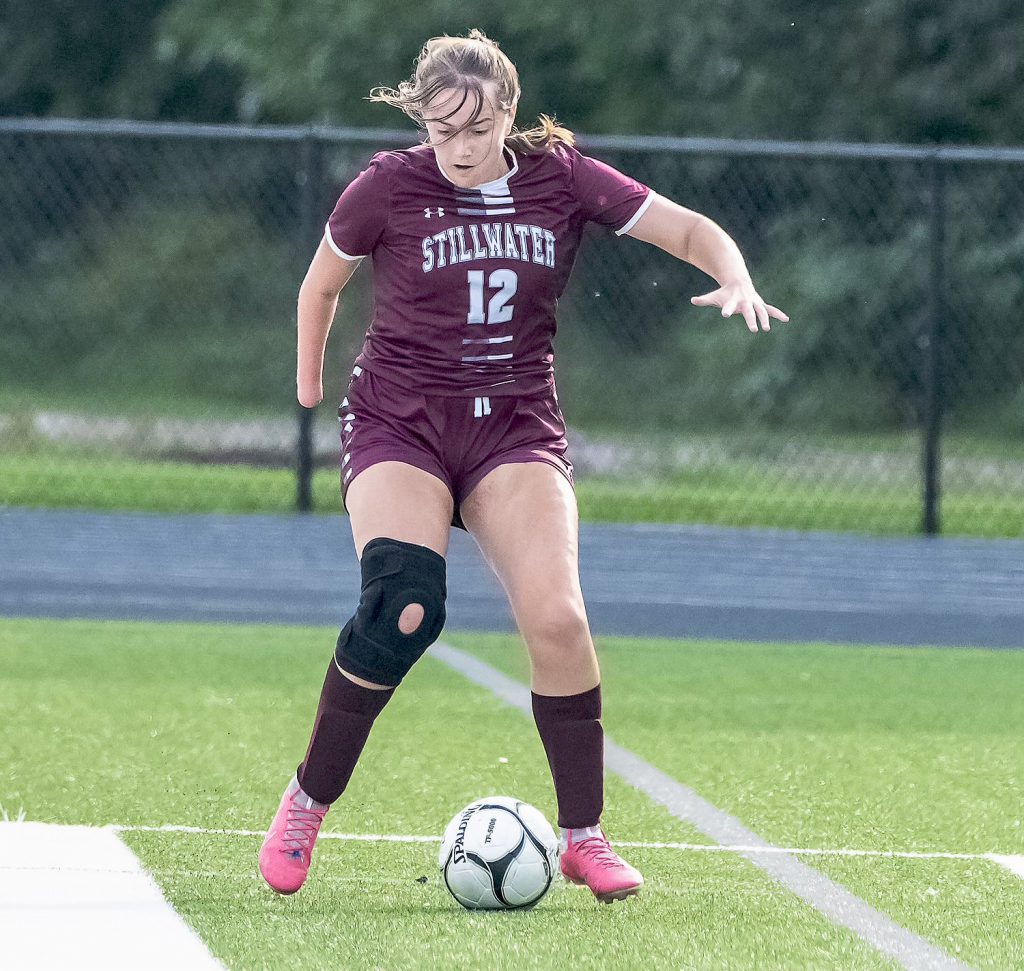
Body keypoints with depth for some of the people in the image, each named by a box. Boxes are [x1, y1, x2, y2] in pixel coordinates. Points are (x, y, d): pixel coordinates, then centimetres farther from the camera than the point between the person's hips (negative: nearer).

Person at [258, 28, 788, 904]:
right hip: (399, 420, -2)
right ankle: (307, 804, -6)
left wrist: (735, 280, -19)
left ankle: (583, 835, -4)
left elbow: (688, 230, 1)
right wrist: (310, 384, 21)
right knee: (402, 611, -26)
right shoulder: (388, 189, -5)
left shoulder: (560, 179, -1)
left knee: (557, 617, -20)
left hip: (517, 427, 2)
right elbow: (322, 283, 12)